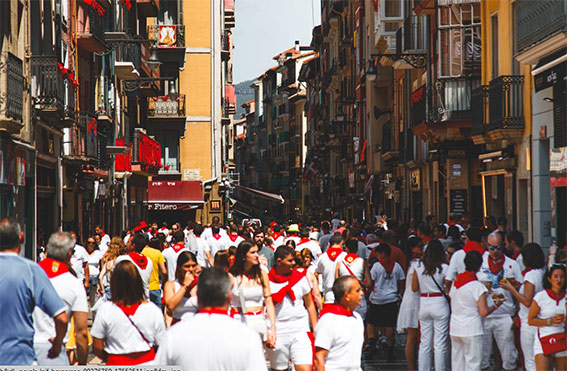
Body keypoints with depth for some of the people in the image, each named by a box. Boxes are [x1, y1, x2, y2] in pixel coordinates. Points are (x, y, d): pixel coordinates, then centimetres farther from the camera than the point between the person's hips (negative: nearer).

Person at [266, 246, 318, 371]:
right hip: (277, 332, -1)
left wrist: (316, 329, 9)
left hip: (300, 329, 1)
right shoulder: (267, 280, 0)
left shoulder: (300, 278, 7)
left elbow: (310, 305, 14)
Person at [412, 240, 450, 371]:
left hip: (424, 304, 4)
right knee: (440, 344, 1)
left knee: (424, 343, 11)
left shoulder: (419, 268, 0)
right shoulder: (444, 268, -10)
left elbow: (414, 288, 6)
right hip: (440, 304, -4)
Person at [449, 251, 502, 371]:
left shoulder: (455, 283, 6)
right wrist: (496, 305, 0)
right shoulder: (478, 287, -14)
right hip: (471, 330, -6)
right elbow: (484, 312, -16)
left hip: (455, 329, 6)